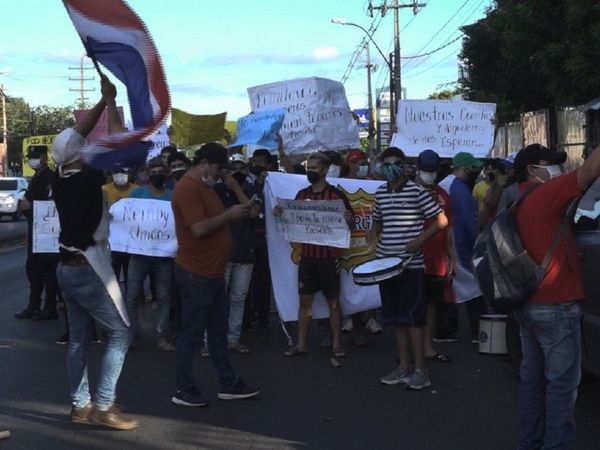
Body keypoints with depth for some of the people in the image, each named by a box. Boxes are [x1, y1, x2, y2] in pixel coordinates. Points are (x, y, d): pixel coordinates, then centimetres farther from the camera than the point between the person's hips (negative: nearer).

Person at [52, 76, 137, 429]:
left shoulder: (60, 179, 2)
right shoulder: (87, 178, -18)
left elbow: (75, 135, 13)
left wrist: (102, 102, 12)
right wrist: (111, 101, -3)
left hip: (68, 266, 8)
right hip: (89, 267, -8)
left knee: (80, 338, 12)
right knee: (120, 332, 0)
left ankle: (81, 405, 17)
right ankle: (104, 406, -3)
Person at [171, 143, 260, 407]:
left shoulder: (205, 187, 17)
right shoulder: (187, 188, -16)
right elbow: (199, 228, -25)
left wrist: (234, 214, 9)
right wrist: (229, 215, -15)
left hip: (213, 272, 10)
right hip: (196, 274, -10)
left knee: (218, 332, 14)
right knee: (192, 334, -1)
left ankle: (229, 384, 22)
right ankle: (184, 390, 8)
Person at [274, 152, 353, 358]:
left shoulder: (336, 195, -4)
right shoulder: (302, 194, 9)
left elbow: (349, 221, 1)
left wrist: (347, 219, -21)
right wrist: (281, 213, -3)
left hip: (329, 256, -4)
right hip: (307, 255, 4)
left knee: (333, 301, 4)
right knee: (305, 299, 7)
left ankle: (336, 343, 12)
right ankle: (301, 343, 14)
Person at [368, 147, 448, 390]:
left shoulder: (416, 191, -7)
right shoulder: (380, 192, 11)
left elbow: (442, 220, -7)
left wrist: (420, 240, -14)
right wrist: (373, 238, 7)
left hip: (411, 264, -6)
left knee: (411, 317, -5)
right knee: (396, 317, 10)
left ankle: (420, 370, 3)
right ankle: (404, 367, 19)